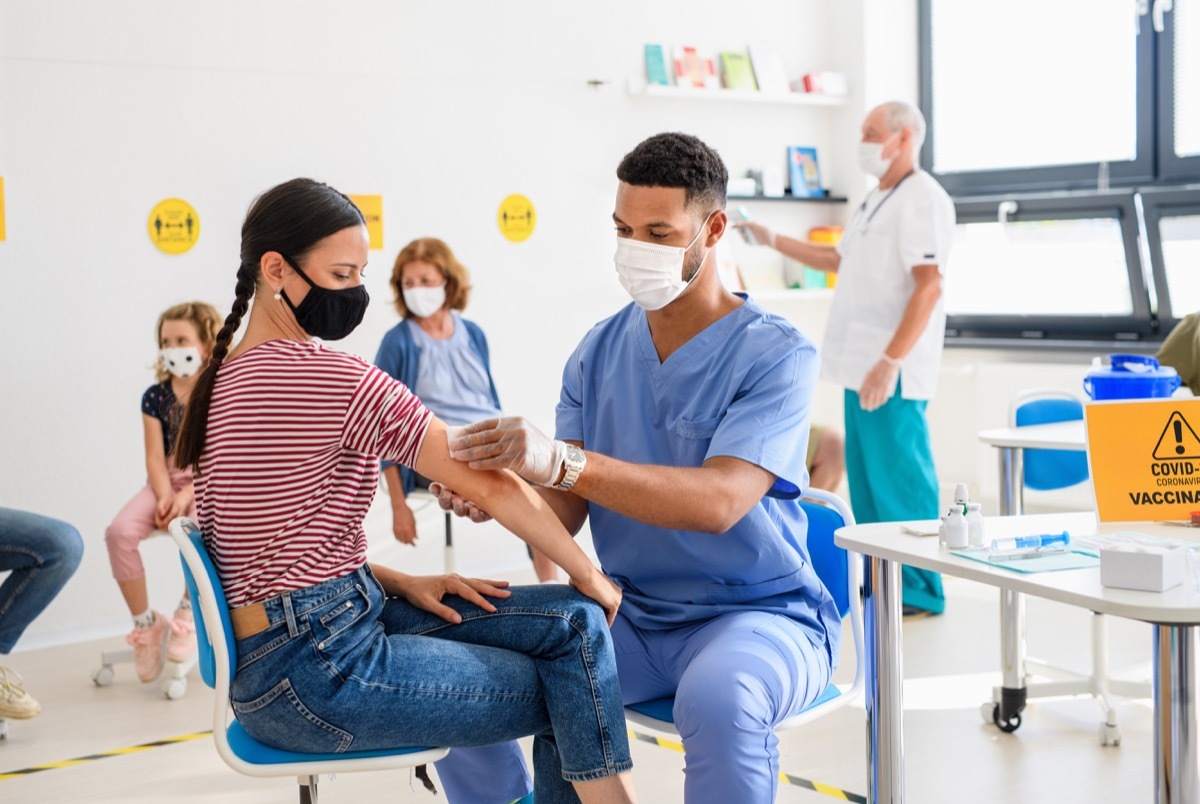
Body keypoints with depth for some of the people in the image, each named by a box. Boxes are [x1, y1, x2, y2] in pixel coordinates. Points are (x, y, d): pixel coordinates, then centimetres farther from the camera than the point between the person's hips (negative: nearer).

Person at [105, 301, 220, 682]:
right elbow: (155, 457, -1)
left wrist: (186, 496, -23)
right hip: (167, 483, 3)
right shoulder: (155, 397, 5)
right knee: (119, 531, -24)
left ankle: (188, 612, -10)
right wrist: (165, 497, -19)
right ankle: (145, 623, -7)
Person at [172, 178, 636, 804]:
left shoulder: (222, 379, 11)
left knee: (574, 621, 6)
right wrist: (588, 573, 1)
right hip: (316, 672, -9)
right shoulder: (330, 377, -18)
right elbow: (494, 485, -13)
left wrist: (400, 584, 6)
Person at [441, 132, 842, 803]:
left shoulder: (776, 354, -12)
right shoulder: (600, 350, 5)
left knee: (719, 697, -37)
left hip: (759, 613, -5)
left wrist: (562, 461, -39)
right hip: (632, 615, 5)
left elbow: (717, 502, -27)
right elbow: (568, 510, 1)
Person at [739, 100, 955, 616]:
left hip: (892, 370, -10)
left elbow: (929, 286, -20)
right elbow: (839, 259, 33)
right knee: (866, 476, 12)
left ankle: (919, 592, 3)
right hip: (861, 365, 10)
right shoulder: (875, 201, 19)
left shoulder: (923, 200, -12)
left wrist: (890, 361, -25)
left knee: (898, 476, -5)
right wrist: (773, 240, 28)